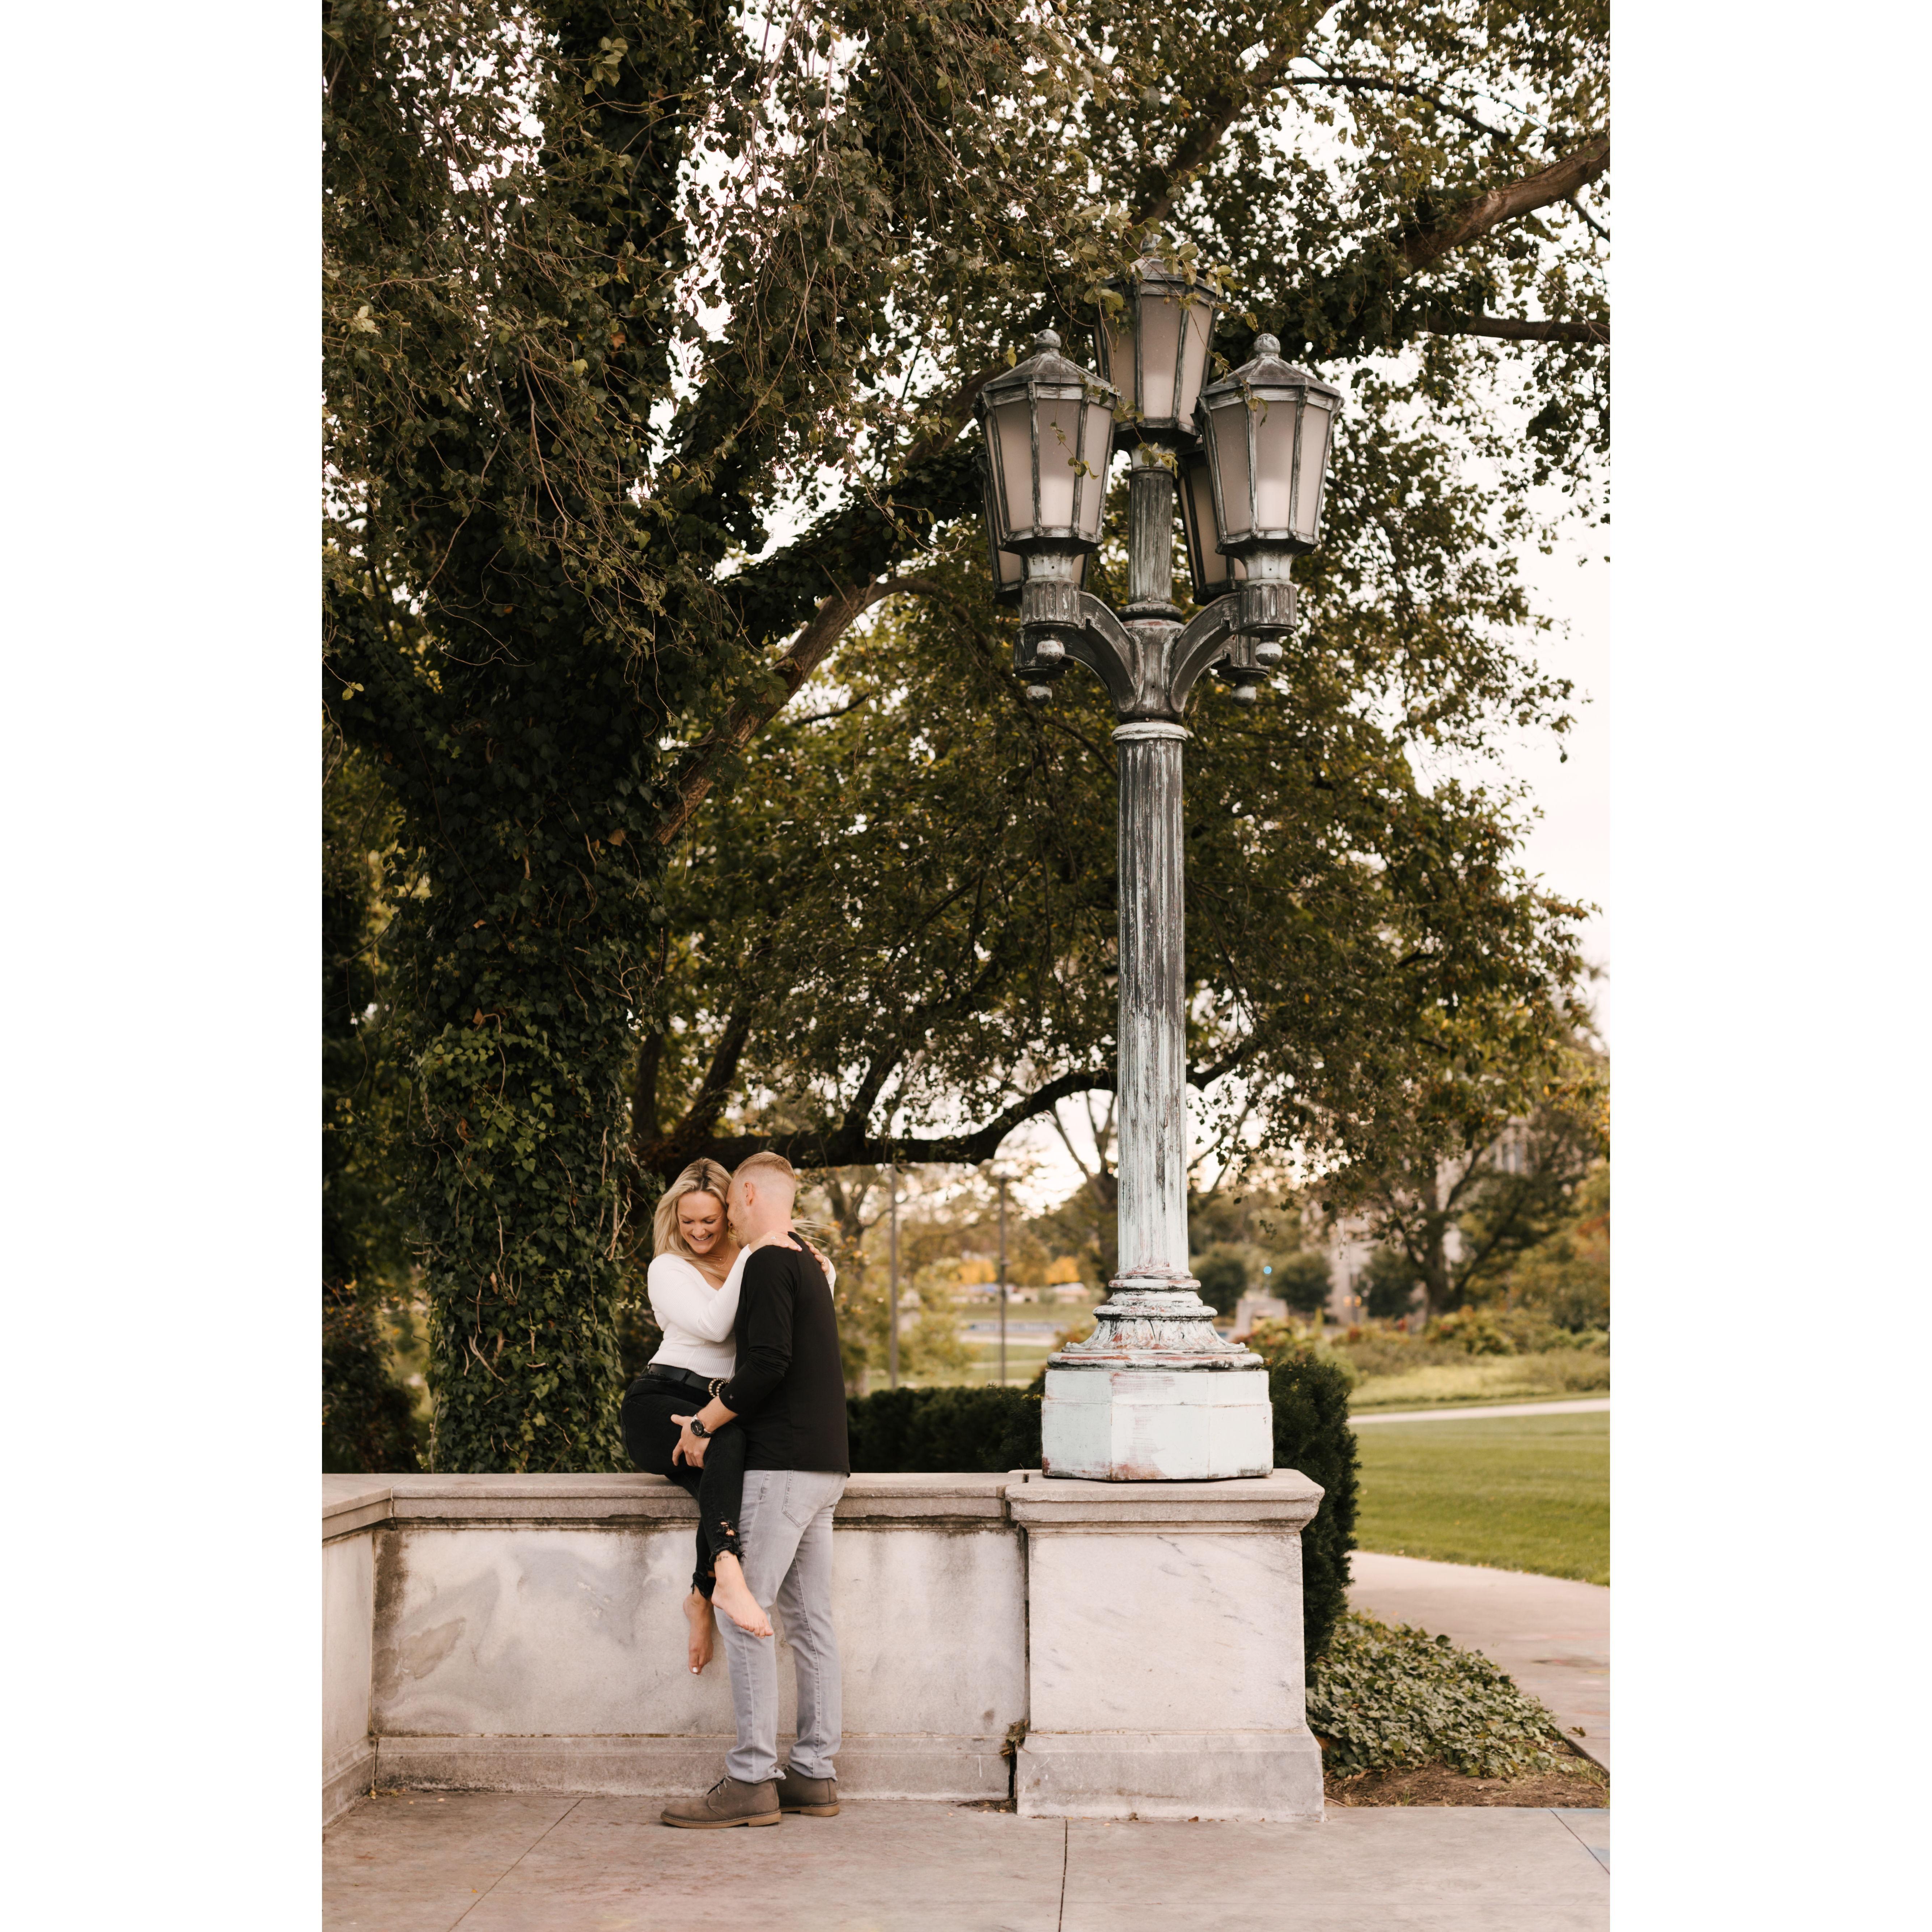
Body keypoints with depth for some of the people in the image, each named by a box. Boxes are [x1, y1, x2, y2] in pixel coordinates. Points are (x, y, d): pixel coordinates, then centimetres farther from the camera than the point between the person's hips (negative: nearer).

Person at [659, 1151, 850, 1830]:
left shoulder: (769, 1263, -10)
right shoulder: (807, 1263, 19)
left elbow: (768, 1365, -20)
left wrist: (704, 1424, -11)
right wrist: (723, 1406, 24)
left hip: (782, 1465, -9)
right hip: (825, 1465, 9)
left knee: (747, 1617, -7)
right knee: (809, 1619, 9)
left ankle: (751, 1780, -7)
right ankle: (815, 1774, 12)